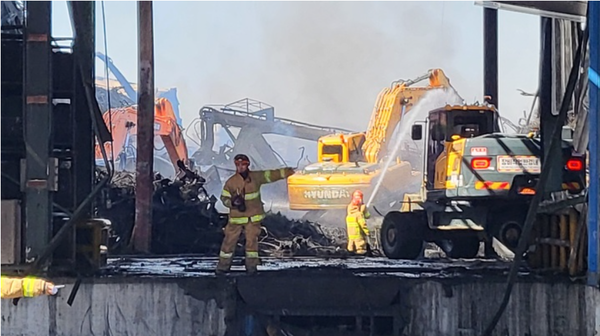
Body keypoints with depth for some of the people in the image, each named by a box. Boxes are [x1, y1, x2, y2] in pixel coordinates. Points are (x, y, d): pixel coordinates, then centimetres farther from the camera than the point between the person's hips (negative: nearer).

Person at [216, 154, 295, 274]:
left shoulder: (256, 177, 0)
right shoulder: (231, 182, -5)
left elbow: (271, 175, 3)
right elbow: (224, 198, 1)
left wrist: (288, 171, -4)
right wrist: (234, 202, -19)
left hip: (253, 217, 1)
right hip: (237, 216, -1)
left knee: (252, 240, 0)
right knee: (230, 240, 2)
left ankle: (251, 265, 10)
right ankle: (223, 265, 11)